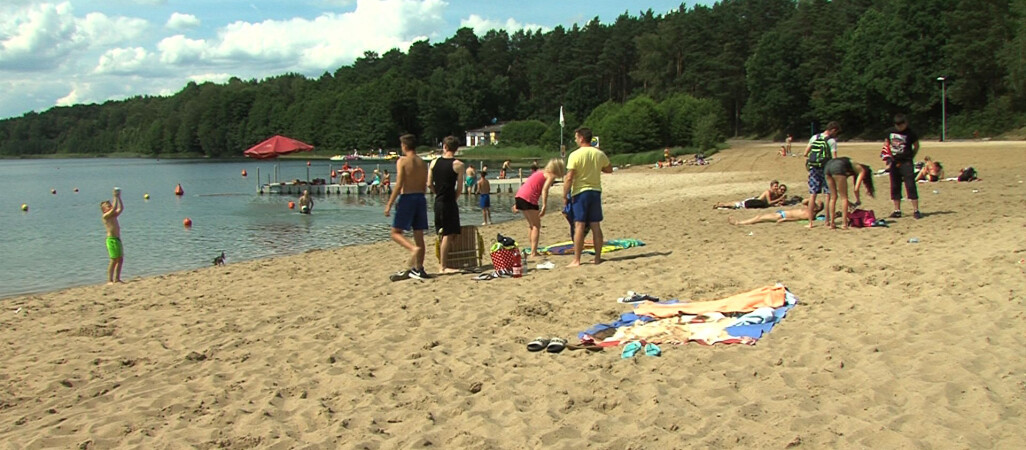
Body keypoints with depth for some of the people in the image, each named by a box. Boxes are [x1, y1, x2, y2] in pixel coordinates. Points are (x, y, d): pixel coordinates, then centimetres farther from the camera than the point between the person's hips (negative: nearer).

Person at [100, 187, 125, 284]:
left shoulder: (114, 215, 17)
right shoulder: (105, 216, -6)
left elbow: (121, 208, 16)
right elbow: (114, 208, -18)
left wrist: (119, 197, 13)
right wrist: (115, 197, -12)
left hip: (117, 239, 8)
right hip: (111, 239, -8)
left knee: (120, 259, 8)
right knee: (114, 260, -10)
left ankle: (116, 279, 14)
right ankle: (109, 280, -8)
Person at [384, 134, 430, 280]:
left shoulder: (402, 161, -8)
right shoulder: (423, 163, 10)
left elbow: (399, 185, -14)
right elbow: (424, 186, 12)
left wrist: (389, 204, -11)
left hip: (406, 198, -6)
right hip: (420, 198, 6)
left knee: (396, 232, 2)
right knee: (419, 235, 8)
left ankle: (413, 248, -24)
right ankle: (418, 269, 9)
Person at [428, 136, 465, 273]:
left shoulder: (434, 162, 5)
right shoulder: (458, 164, -8)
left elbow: (429, 184, 5)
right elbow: (459, 186, -6)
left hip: (438, 202, 6)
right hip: (449, 202, -6)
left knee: (443, 234, 15)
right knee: (448, 235, -4)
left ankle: (442, 264, 18)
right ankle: (443, 267, -5)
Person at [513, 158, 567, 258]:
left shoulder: (540, 173, 26)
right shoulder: (551, 175, 1)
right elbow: (544, 190, -15)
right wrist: (544, 206, -21)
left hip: (519, 196, 9)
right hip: (529, 198, -8)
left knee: (531, 225, 20)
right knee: (536, 225, 0)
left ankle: (533, 250, 24)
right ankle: (534, 252, -6)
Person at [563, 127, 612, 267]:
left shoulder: (575, 155, -12)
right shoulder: (600, 154, 4)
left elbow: (569, 178, -15)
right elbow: (609, 169, 20)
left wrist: (565, 195, -7)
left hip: (580, 192, -5)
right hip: (596, 191, 5)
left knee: (579, 226, -4)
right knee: (596, 226, 8)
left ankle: (576, 260, -5)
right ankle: (598, 258, 12)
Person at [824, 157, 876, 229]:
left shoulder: (855, 167, 37)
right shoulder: (862, 171, 19)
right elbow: (856, 189, 8)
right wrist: (858, 201, 24)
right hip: (838, 168, -7)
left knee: (833, 197, 15)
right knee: (844, 197, 5)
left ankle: (831, 223, 14)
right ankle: (844, 224, 0)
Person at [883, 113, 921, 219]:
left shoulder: (910, 133, -5)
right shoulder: (890, 132, 6)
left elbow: (916, 146, 6)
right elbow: (886, 145, 15)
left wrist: (910, 157, -1)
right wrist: (887, 160, 6)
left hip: (906, 163, -4)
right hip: (894, 162, 4)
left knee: (910, 185, -9)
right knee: (895, 187, 7)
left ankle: (916, 210, -6)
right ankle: (897, 210, 14)